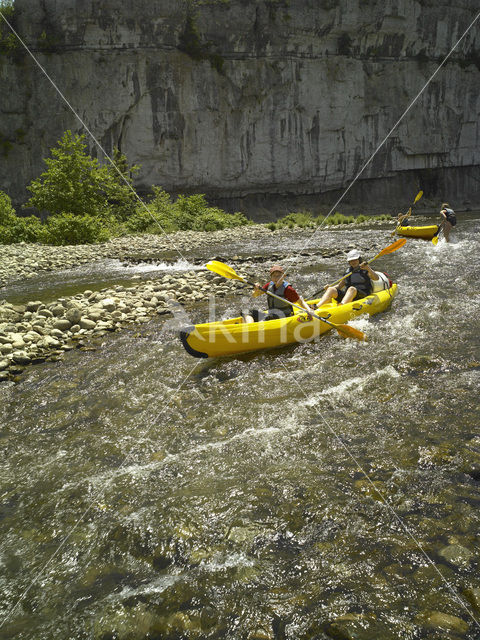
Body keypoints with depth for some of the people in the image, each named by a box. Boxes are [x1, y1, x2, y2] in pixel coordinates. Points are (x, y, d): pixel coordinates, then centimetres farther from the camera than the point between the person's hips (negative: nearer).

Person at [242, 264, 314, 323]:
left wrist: (308, 310, -20)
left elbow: (301, 301, -2)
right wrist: (257, 290, -8)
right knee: (246, 312, -5)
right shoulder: (270, 285, 7)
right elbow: (255, 295, 15)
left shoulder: (287, 289, -9)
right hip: (270, 317, 7)